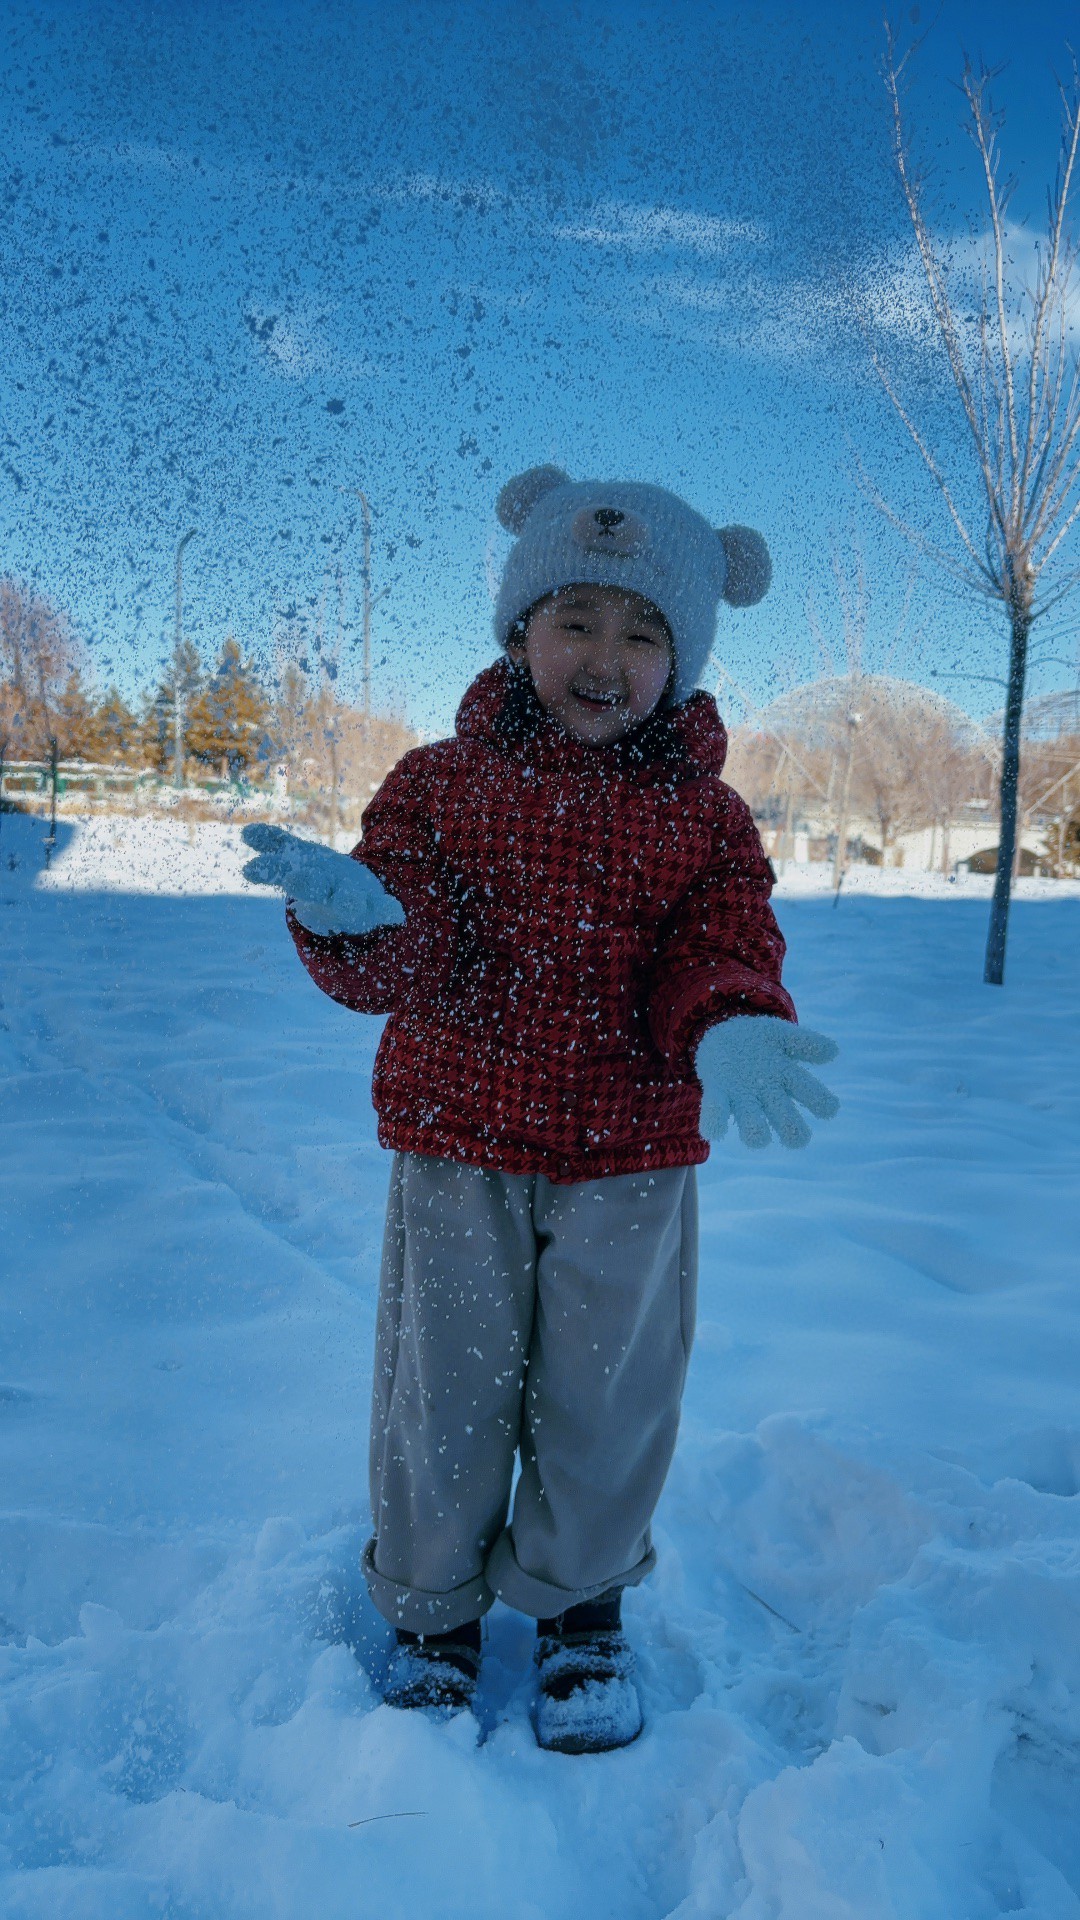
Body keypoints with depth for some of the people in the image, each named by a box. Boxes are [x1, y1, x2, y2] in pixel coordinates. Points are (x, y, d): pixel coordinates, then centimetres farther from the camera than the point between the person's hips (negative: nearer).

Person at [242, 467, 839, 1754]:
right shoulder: (441, 782, -2)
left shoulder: (701, 811, 2)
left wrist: (729, 1029, -29)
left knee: (607, 1398, 13)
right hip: (458, 1148, 0)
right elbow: (401, 967, -10)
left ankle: (580, 1608, 40)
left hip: (631, 1163, 1)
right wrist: (359, 918, -34)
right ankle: (433, 1612, 37)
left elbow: (724, 950, -5)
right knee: (445, 1392, 12)